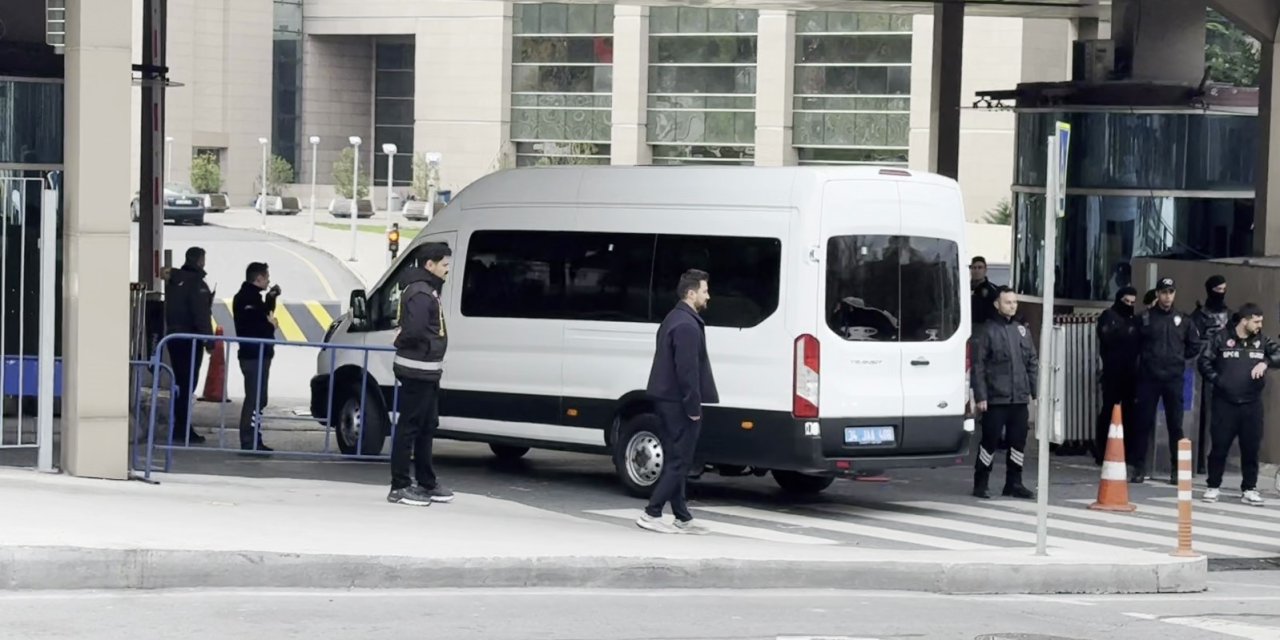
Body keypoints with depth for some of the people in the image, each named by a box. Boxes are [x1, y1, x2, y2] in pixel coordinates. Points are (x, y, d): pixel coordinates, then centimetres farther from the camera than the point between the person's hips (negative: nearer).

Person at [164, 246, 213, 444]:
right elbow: (202, 315, -18)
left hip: (173, 336, 8)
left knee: (180, 382, 15)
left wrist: (171, 330, 18)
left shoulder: (173, 281, 11)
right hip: (191, 338, -8)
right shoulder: (197, 284, -14)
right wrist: (209, 340, -15)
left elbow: (168, 310, 15)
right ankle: (183, 429, -9)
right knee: (188, 383, -6)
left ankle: (179, 427, 18)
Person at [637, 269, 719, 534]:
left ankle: (682, 518, 17)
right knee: (679, 462, -6)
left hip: (667, 400, 11)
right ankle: (651, 514, -7)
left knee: (675, 461, 12)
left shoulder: (675, 319, 18)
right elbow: (687, 370, -22)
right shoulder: (687, 325, -17)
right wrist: (693, 407, -19)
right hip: (679, 403, -11)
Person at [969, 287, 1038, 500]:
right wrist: (980, 396, -12)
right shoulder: (987, 331, -4)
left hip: (1020, 398, 5)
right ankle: (980, 484, 8)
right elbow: (978, 366, -7)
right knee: (990, 441, -2)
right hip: (995, 399, -5)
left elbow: (1032, 362, 16)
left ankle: (1014, 483, 17)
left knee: (1018, 441, 8)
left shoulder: (1022, 330, 13)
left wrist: (1034, 390, 8)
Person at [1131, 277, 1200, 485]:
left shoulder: (1183, 320, 6)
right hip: (1148, 378, -1)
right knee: (1144, 422, 1)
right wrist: (1147, 357, 2)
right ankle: (1139, 467, 6)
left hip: (1174, 379, 1)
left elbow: (1194, 345, 15)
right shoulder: (1146, 318, 1)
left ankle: (1177, 468, 9)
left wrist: (1179, 358, 8)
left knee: (1175, 424, 3)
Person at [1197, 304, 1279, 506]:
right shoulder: (1221, 339, -2)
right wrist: (1216, 380, -9)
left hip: (1252, 404, 3)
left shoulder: (1261, 341, 6)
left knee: (1251, 448, 3)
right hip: (1225, 402, -3)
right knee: (1220, 446, 1)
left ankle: (1249, 489, 12)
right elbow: (1204, 361, 0)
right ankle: (1213, 486, 13)